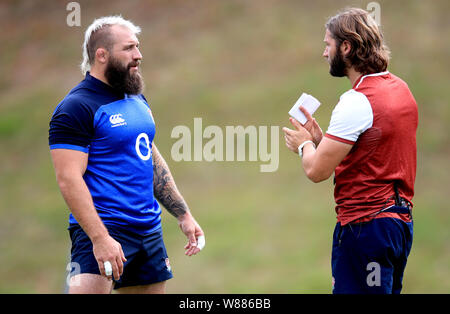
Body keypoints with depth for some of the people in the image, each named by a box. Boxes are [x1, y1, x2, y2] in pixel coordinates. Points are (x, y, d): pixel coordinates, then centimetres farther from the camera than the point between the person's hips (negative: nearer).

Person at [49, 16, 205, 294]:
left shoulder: (138, 101, 16)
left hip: (149, 228, 8)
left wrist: (184, 215, 21)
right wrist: (99, 238, -26)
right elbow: (69, 179, -18)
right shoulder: (77, 108, -10)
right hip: (103, 229, -8)